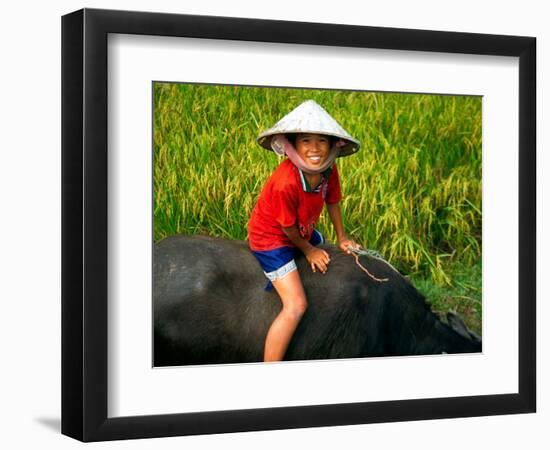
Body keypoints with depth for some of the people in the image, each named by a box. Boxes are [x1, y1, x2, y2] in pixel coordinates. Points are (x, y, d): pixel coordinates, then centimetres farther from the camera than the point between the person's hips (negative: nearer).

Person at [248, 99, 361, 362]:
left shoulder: (329, 170, -15)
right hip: (271, 239, -9)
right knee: (296, 305, -19)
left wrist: (342, 239, 12)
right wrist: (308, 251, -6)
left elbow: (332, 202, 4)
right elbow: (288, 227, -22)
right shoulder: (286, 182, -37)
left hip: (303, 232, 9)